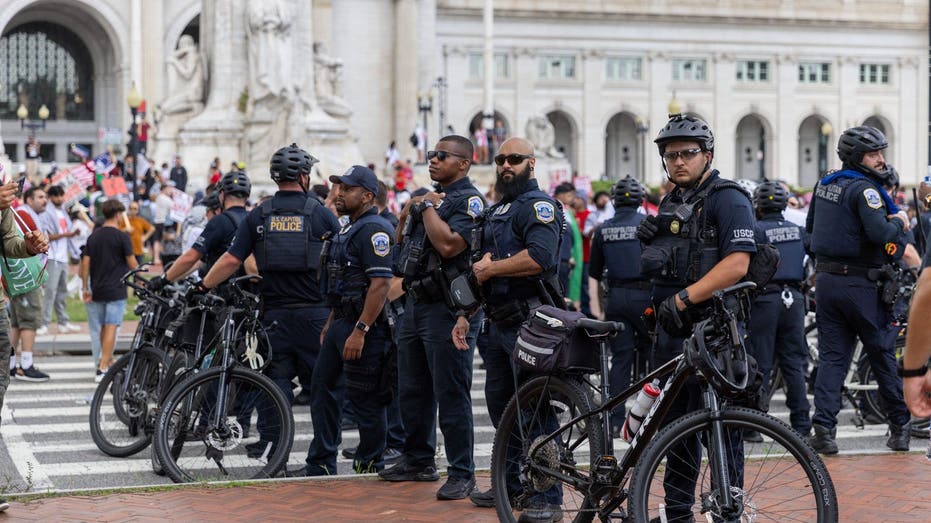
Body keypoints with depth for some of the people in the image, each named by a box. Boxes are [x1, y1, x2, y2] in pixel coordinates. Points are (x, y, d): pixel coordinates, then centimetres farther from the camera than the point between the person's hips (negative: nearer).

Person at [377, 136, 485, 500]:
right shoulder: (428, 196, 18)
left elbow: (448, 244, -26)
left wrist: (428, 208, -13)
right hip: (416, 303, 9)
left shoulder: (469, 201, -10)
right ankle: (418, 461, 28)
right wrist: (406, 215, 7)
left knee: (451, 394, -7)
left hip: (447, 308, -9)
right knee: (413, 391, 16)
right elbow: (401, 245, 23)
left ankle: (462, 474, -2)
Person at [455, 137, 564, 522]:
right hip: (499, 322, 10)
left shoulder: (538, 205, -9)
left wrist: (489, 268, -14)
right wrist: (465, 315, 19)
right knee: (499, 405, 16)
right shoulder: (495, 211, 20)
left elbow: (539, 256, -26)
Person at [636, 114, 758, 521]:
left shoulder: (727, 198, -9)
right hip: (672, 331, 8)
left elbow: (737, 263, -21)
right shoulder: (671, 202, 17)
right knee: (675, 424, 13)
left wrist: (682, 299, -24)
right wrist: (648, 239, 3)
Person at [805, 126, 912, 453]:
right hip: (861, 283, -6)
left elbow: (811, 228, 23)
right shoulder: (864, 188, -15)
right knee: (883, 355, 6)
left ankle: (823, 427, -7)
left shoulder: (824, 185, 10)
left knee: (831, 357, 5)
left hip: (826, 279, 6)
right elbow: (881, 233, -27)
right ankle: (900, 428, 15)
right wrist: (899, 221, -8)